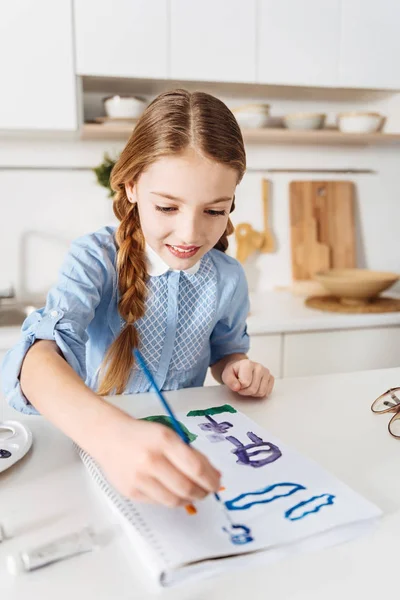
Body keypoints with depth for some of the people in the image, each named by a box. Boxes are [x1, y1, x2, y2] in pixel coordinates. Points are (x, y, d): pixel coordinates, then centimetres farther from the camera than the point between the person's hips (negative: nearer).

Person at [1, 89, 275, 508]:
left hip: (184, 441, 4)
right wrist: (108, 433, -51)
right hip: (89, 440, -4)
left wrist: (236, 370, -10)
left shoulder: (229, 280, -6)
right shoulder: (95, 258, -16)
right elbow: (38, 355, -32)